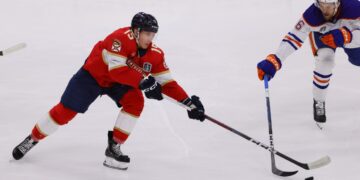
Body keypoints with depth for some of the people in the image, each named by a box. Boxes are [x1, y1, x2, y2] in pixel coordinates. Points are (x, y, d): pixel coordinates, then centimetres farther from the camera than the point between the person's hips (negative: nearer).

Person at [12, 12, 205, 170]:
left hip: (119, 83, 5)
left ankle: (114, 147, -11)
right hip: (93, 74, -5)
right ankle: (31, 140, 17)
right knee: (65, 111, -4)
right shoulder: (121, 38, -34)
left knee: (136, 102, -22)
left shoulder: (155, 53, -16)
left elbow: (166, 82, -12)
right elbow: (116, 70, -40)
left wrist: (189, 102, -20)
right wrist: (143, 82, -45)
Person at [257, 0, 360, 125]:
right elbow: (294, 38, -40)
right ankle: (318, 103, -5)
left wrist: (344, 36, -62)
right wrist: (273, 61, -51)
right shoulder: (312, 15, -41)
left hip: (349, 30, 2)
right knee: (325, 61, -24)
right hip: (321, 32, -2)